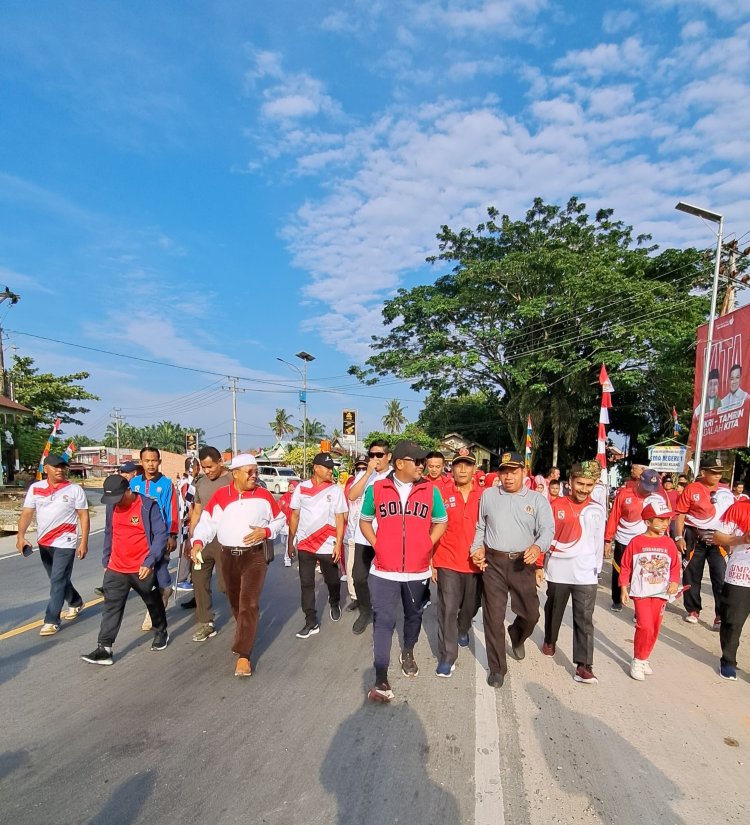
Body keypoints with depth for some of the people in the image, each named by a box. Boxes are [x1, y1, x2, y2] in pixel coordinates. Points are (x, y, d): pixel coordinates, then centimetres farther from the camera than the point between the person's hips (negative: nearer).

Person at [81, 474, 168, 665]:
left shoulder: (148, 506, -16)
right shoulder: (112, 506, 2)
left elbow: (161, 534, -17)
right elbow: (109, 534, 15)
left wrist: (149, 562, -24)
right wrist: (105, 561, 16)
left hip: (142, 569, -4)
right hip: (116, 569, 4)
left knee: (154, 603, 15)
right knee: (111, 608, 1)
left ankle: (161, 632, 37)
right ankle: (104, 648, 5)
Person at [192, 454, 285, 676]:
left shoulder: (264, 495, -3)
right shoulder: (220, 495, -1)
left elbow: (279, 520, 6)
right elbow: (207, 522, -1)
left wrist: (265, 531, -13)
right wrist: (198, 541, -18)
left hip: (254, 556, -2)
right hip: (228, 556, 3)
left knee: (249, 604, -10)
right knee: (236, 603, 17)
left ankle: (243, 655, -6)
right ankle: (246, 633, 43)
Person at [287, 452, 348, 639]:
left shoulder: (336, 490, -4)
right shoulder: (301, 488, 0)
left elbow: (340, 519, -3)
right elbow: (295, 516, 6)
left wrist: (338, 544, -10)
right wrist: (290, 542, 7)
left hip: (327, 546, -1)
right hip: (304, 545, 1)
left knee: (332, 581, 12)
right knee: (306, 584, 4)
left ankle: (334, 603, 43)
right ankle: (311, 623, 15)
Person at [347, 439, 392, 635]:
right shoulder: (365, 475, 4)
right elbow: (352, 496, -9)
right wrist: (368, 472, -15)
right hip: (363, 535, 3)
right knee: (359, 576, 5)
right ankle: (365, 612, 27)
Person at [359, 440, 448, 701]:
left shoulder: (431, 491, -1)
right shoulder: (376, 489, -3)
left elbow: (441, 522, 10)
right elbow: (365, 521, 9)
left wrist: (425, 546, -1)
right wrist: (377, 545, -3)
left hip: (418, 570, 2)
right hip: (384, 570, -2)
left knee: (413, 616, 19)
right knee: (383, 622, -3)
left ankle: (408, 653, 45)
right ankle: (381, 680, 2)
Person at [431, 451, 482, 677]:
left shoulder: (484, 496, -1)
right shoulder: (442, 495, -5)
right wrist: (432, 561, -2)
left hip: (476, 563, 2)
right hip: (448, 563, -2)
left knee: (471, 606, 20)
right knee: (448, 610, -2)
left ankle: (462, 630, 50)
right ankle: (447, 657, 8)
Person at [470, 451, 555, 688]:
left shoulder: (538, 499, 1)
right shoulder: (488, 495, 6)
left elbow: (547, 529, -7)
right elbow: (480, 527, 14)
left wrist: (538, 546, -26)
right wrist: (477, 548, 0)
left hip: (523, 564, 0)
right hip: (493, 562, 0)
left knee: (530, 613, 9)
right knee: (494, 617, 4)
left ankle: (517, 637, 44)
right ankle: (497, 668, 20)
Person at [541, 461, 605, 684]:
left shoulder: (598, 510, 1)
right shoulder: (557, 506, -4)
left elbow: (598, 543, 8)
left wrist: (597, 570, 10)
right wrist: (540, 564, 2)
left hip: (585, 573, 0)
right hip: (558, 571, 0)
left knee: (585, 619, -2)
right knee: (554, 611, 18)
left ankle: (584, 665, 1)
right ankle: (549, 641, 42)